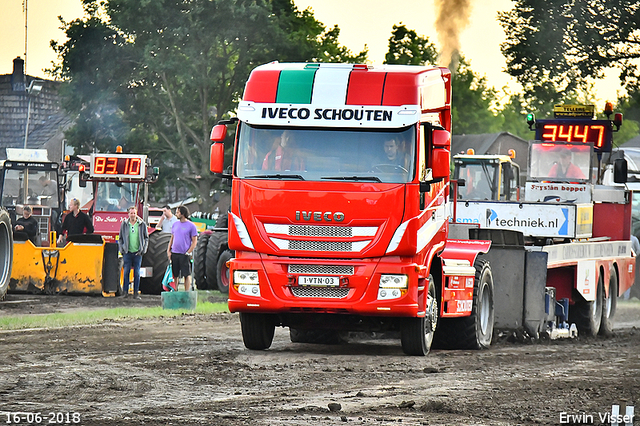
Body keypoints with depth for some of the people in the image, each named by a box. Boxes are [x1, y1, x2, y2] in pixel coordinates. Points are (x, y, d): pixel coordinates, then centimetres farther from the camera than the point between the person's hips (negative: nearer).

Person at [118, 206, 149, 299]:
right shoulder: (124, 224, 7)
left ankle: (136, 292, 6)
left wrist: (143, 250, 0)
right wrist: (122, 250, 1)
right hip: (127, 252, 0)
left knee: (137, 273, 1)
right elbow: (120, 238, 12)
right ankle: (125, 291, 4)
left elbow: (146, 238, 9)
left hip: (138, 253, 0)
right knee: (126, 272, -2)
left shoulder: (142, 224, 5)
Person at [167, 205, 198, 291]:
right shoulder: (175, 224, 13)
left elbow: (194, 241, -4)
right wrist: (168, 250, 8)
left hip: (184, 254, -5)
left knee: (187, 274, -3)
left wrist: (188, 253, -11)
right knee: (175, 275, 8)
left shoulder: (191, 226, -4)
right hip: (174, 253, 5)